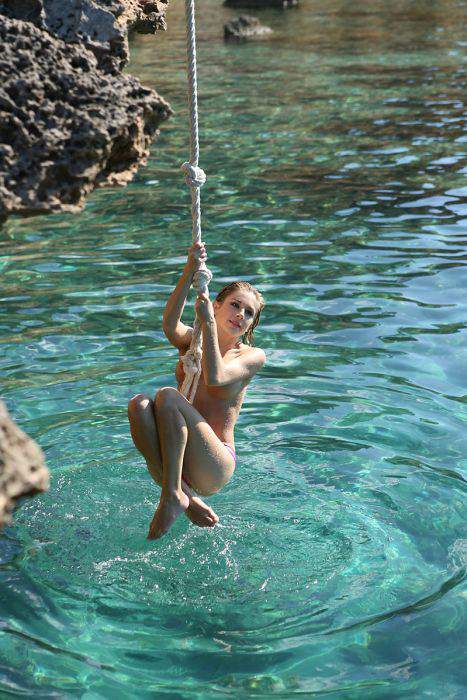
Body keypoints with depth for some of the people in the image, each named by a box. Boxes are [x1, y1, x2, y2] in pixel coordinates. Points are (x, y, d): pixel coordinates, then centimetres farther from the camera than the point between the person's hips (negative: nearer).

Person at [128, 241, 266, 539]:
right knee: (139, 404, -26)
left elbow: (214, 378, -15)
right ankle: (186, 498, -25)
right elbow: (170, 324, -12)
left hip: (214, 468, -4)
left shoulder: (253, 356, 6)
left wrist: (208, 322, -12)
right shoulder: (191, 341, 14)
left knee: (167, 396, -26)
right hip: (173, 464, 4)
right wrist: (190, 272, -24)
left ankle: (172, 496, -26)